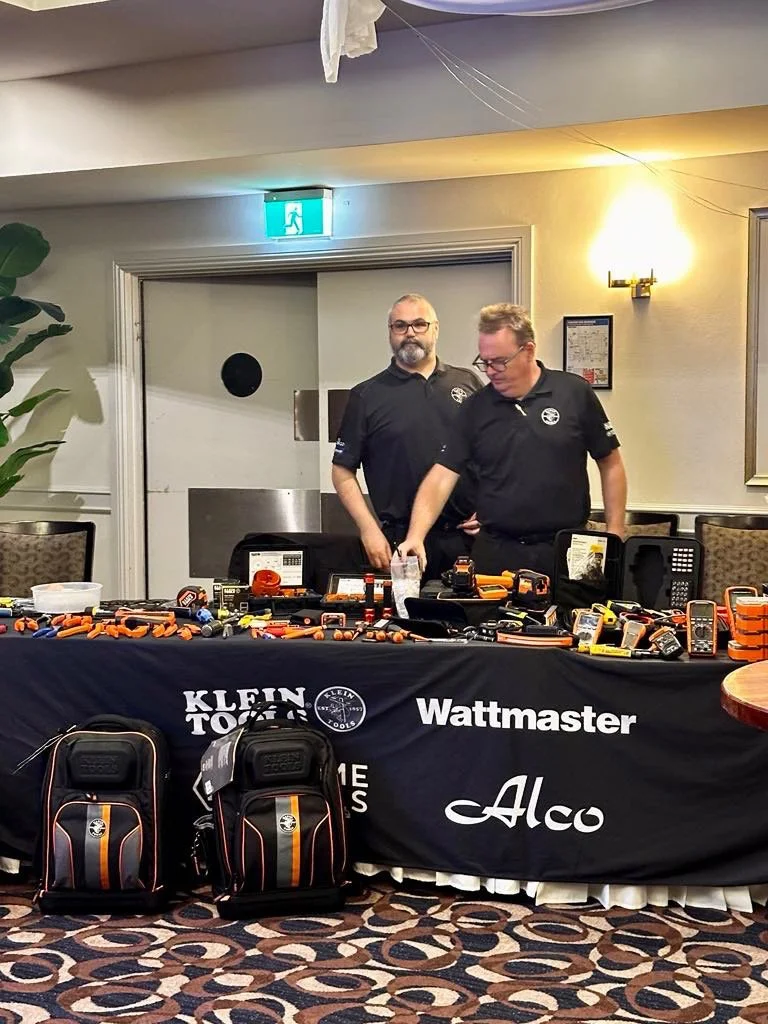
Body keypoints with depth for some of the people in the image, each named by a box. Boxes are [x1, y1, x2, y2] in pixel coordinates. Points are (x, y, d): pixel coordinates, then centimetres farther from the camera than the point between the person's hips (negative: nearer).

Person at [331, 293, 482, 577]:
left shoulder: (467, 384, 11)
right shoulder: (367, 395, 5)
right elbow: (343, 471, 3)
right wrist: (369, 530, -7)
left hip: (469, 536, 2)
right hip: (400, 541, -2)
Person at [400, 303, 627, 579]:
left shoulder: (575, 393, -3)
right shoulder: (476, 408, 2)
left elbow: (610, 465, 3)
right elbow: (441, 476, -2)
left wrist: (614, 536, -2)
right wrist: (415, 536, -16)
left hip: (567, 552, -1)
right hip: (496, 553, 2)